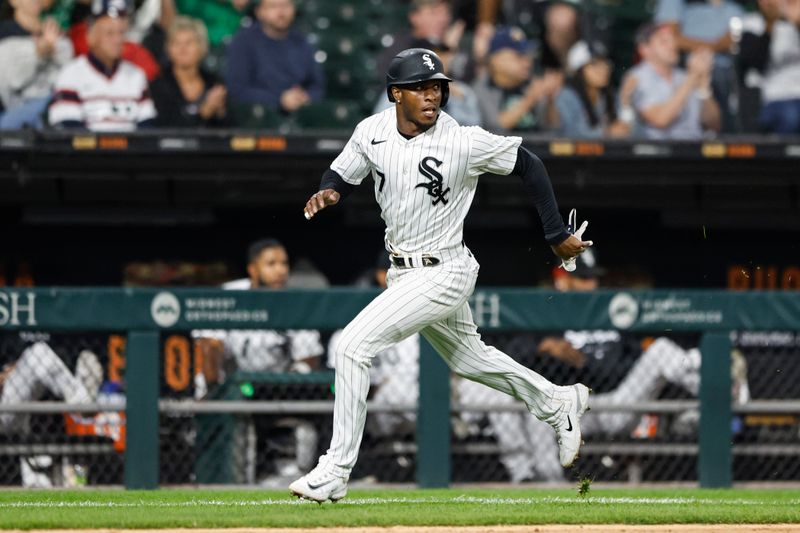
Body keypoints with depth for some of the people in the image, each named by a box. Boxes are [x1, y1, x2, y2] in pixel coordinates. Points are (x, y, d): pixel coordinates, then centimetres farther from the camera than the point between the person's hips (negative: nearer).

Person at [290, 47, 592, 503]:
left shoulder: (463, 141, -21)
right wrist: (328, 193, -17)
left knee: (353, 346, -16)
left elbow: (528, 165, -8)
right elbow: (342, 175, 9)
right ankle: (558, 403, 47)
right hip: (404, 271, 7)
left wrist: (558, 235, -4)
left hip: (443, 274, -7)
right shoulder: (372, 132, -6)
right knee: (468, 358, 25)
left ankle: (335, 473, -10)